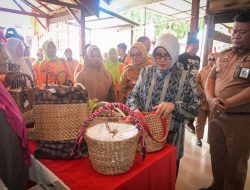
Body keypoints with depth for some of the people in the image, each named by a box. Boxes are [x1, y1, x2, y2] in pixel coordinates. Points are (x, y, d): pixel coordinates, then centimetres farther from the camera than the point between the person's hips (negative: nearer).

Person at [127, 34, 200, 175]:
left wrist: (174, 106, -27)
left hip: (170, 136, -2)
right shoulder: (146, 71, 2)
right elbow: (133, 96, 4)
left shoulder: (186, 78, -8)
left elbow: (196, 108, -9)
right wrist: (136, 109, -16)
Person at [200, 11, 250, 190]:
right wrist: (211, 99, -9)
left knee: (235, 163, 11)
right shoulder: (224, 55, 10)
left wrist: (227, 104, -21)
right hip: (216, 115, 5)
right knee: (216, 156, 18)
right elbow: (211, 78, 8)